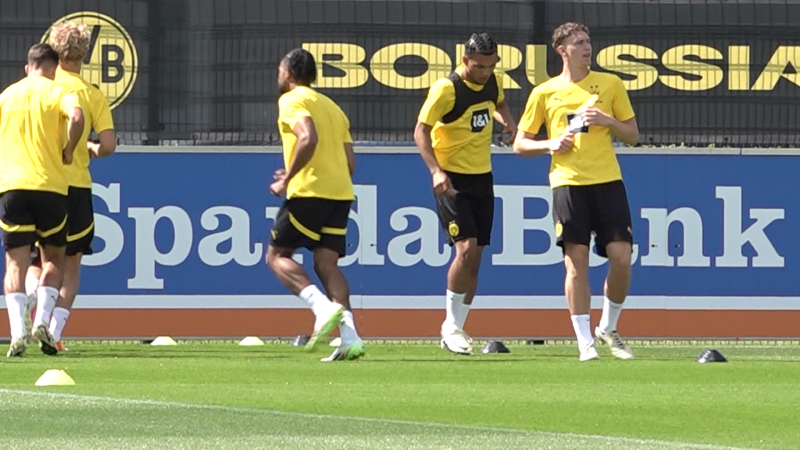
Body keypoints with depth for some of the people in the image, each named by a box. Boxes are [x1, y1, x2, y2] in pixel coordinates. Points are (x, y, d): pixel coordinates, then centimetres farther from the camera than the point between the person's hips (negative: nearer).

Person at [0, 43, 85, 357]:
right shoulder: (57, 92, 2)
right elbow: (76, 117, -19)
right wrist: (68, 152, -5)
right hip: (50, 186, -2)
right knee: (53, 258, 14)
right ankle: (42, 321, -4)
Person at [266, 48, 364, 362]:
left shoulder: (292, 100, 0)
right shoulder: (332, 107, 25)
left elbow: (308, 138, -19)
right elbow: (350, 163, 21)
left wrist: (287, 180, -13)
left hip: (309, 191, -7)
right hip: (341, 192, 7)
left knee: (277, 255, 2)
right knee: (326, 264, 3)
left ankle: (323, 307, -20)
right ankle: (350, 338, -15)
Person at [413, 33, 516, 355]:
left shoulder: (491, 81, 3)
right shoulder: (446, 89, -17)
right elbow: (421, 131, -17)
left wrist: (507, 121, 4)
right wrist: (436, 171, -30)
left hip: (482, 178, 7)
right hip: (452, 179, -7)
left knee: (475, 258, 6)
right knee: (466, 248, -18)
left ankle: (456, 329, 14)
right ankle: (451, 326, -6)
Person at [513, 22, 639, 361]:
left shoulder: (610, 84, 11)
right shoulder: (545, 93, 9)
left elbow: (633, 136, 13)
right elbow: (520, 144, 12)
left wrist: (608, 121, -5)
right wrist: (550, 144, -6)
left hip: (608, 180, 1)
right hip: (568, 181, -1)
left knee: (621, 257, -6)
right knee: (576, 259, -7)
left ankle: (608, 328, 15)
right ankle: (585, 341, -2)